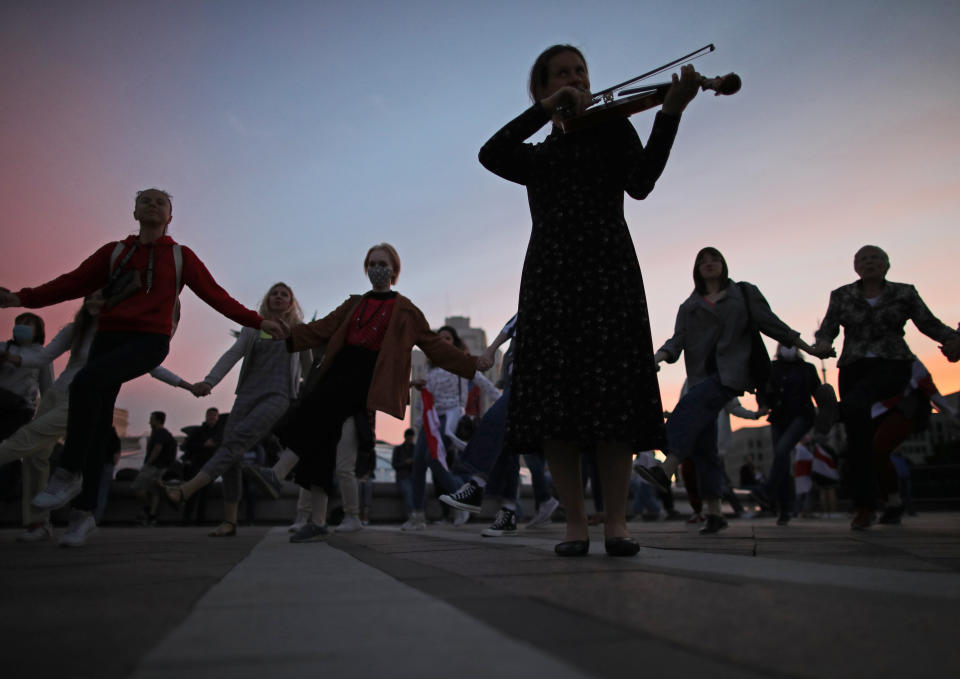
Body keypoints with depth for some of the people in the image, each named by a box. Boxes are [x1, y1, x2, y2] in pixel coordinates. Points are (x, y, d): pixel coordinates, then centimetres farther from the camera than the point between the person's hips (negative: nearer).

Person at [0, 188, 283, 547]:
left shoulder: (180, 255, 11)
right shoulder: (115, 251, 17)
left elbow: (215, 294, 8)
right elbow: (75, 282, 11)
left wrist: (255, 321, 0)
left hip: (151, 340, -3)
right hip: (109, 336, 4)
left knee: (86, 381, -30)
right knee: (97, 425, -3)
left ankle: (69, 473, -21)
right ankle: (84, 513, 4)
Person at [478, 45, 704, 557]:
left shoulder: (612, 128, 16)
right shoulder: (538, 156, 22)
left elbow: (640, 183, -3)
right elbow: (489, 155, 0)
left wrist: (669, 113, -15)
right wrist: (546, 110, -2)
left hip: (606, 271, -2)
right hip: (550, 277, 2)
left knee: (611, 397, -10)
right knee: (552, 405, -6)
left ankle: (616, 523, -4)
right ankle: (575, 524, 1)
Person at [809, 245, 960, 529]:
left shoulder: (904, 293, 9)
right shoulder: (841, 296, 11)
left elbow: (929, 323, 4)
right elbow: (828, 327, 6)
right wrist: (823, 343, -17)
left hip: (892, 365, -2)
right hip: (854, 367, 2)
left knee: (854, 404, -35)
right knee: (859, 434, -4)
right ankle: (865, 507, 2)